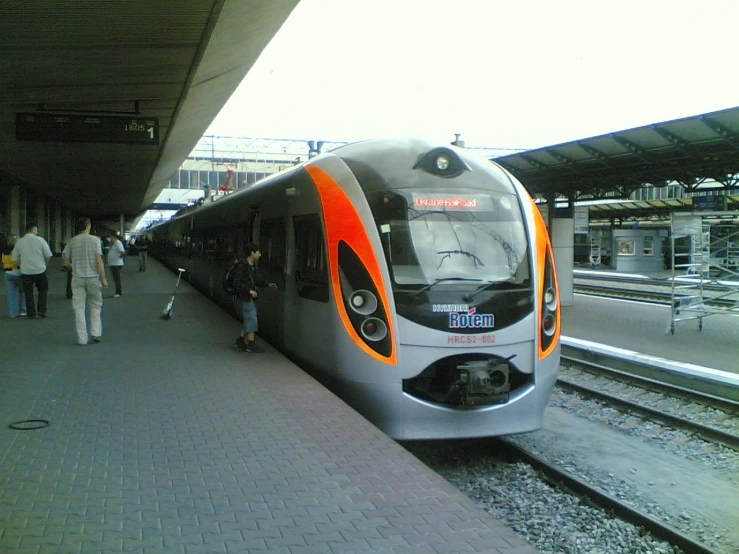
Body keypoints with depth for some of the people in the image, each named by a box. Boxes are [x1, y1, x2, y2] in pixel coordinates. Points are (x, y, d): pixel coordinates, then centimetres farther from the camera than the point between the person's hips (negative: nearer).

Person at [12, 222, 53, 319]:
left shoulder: (19, 242, 3)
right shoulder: (40, 240, -6)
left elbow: (15, 259, 7)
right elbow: (48, 255, -5)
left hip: (26, 271, 2)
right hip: (39, 270, -2)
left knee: (28, 293, 8)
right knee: (43, 290, 14)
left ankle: (31, 313, 8)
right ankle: (41, 311, 7)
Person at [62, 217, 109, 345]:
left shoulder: (72, 242, 4)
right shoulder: (95, 240, -4)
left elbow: (66, 262, 4)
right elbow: (99, 261, -10)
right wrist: (104, 279, -6)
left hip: (77, 278, 2)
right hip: (93, 277, -2)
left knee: (79, 308, 5)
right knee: (95, 305, 14)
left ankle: (82, 338, 5)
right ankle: (96, 333, 7)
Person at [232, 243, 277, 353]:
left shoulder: (253, 265, 8)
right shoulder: (242, 266, -19)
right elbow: (236, 283, -20)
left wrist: (268, 284, 5)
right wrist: (250, 290, -25)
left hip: (252, 297, 9)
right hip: (245, 297, -9)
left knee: (250, 320, 11)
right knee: (251, 320, -7)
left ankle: (240, 341, 19)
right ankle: (251, 344, -1)